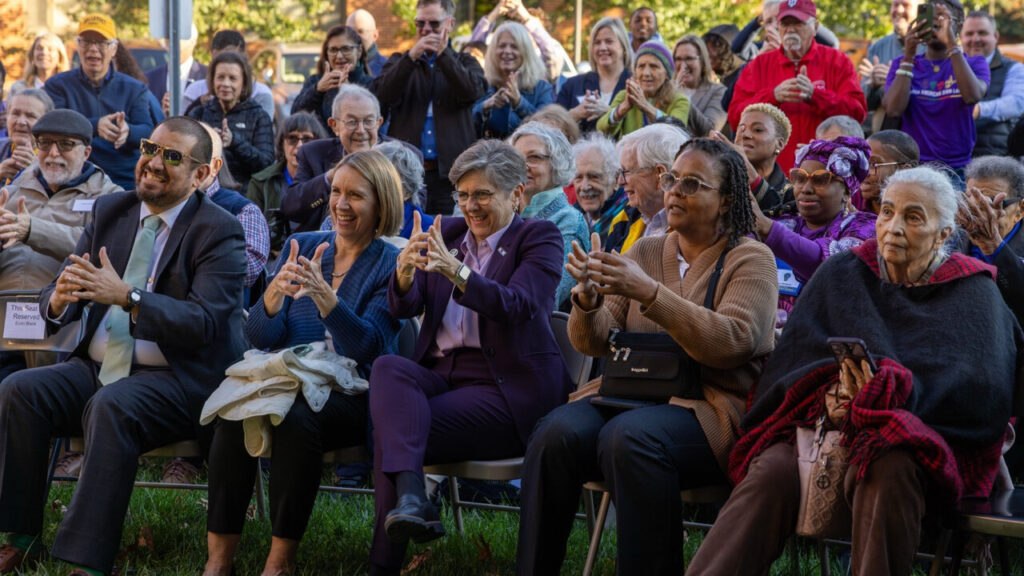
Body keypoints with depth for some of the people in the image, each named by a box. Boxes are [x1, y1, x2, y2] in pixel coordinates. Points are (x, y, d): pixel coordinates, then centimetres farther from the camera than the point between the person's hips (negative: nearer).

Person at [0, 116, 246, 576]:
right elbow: (54, 302, 10)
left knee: (112, 406, -35)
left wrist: (127, 296, -31)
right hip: (96, 367, 6)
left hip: (174, 379, -6)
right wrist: (58, 299, -17)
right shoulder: (109, 211, 12)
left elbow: (204, 322, -19)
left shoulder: (219, 232, -5)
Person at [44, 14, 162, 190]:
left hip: (127, 182, 1)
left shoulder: (135, 89, 13)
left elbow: (148, 132, -1)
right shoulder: (57, 85, 10)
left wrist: (128, 131, -26)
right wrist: (95, 126, -25)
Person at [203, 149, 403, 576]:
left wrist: (321, 292, -27)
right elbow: (260, 337, 5)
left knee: (296, 418, -35)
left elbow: (366, 347, -13)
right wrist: (275, 291, -17)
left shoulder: (390, 266, 1)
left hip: (351, 394, -3)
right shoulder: (302, 247, 13)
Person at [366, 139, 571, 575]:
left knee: (390, 433, -26)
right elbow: (404, 308, 6)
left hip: (505, 388, -5)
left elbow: (518, 306, -17)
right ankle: (410, 496, -49)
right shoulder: (446, 233, 17)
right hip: (439, 372, 5)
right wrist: (405, 273, -19)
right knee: (388, 367, -32)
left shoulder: (540, 238, 2)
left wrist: (457, 271, -32)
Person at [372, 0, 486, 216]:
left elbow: (473, 91, -8)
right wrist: (412, 57, -13)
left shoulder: (465, 63, 15)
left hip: (449, 172, 0)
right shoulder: (400, 61, 16)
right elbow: (382, 96, -4)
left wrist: (443, 53, -12)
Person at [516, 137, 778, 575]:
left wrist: (650, 293, -23)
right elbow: (594, 343, 11)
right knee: (556, 435, -25)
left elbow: (732, 342, -15)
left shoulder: (750, 260, 4)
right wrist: (588, 300, -13)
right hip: (629, 392, 5)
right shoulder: (645, 252, 18)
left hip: (708, 406, -4)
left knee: (629, 438, -35)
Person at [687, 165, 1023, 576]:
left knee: (888, 470, -39)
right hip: (826, 417, 2)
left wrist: (890, 387, -21)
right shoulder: (841, 275, 19)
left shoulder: (973, 293, 10)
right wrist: (833, 388, -15)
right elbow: (792, 358, 9)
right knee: (774, 469, -30)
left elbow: (985, 389, -7)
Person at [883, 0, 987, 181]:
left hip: (958, 168, -1)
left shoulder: (974, 64, 7)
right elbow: (893, 110, -7)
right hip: (911, 167, 1)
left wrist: (952, 45, -19)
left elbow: (973, 96, -16)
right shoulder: (902, 64, 10)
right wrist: (908, 56, -10)